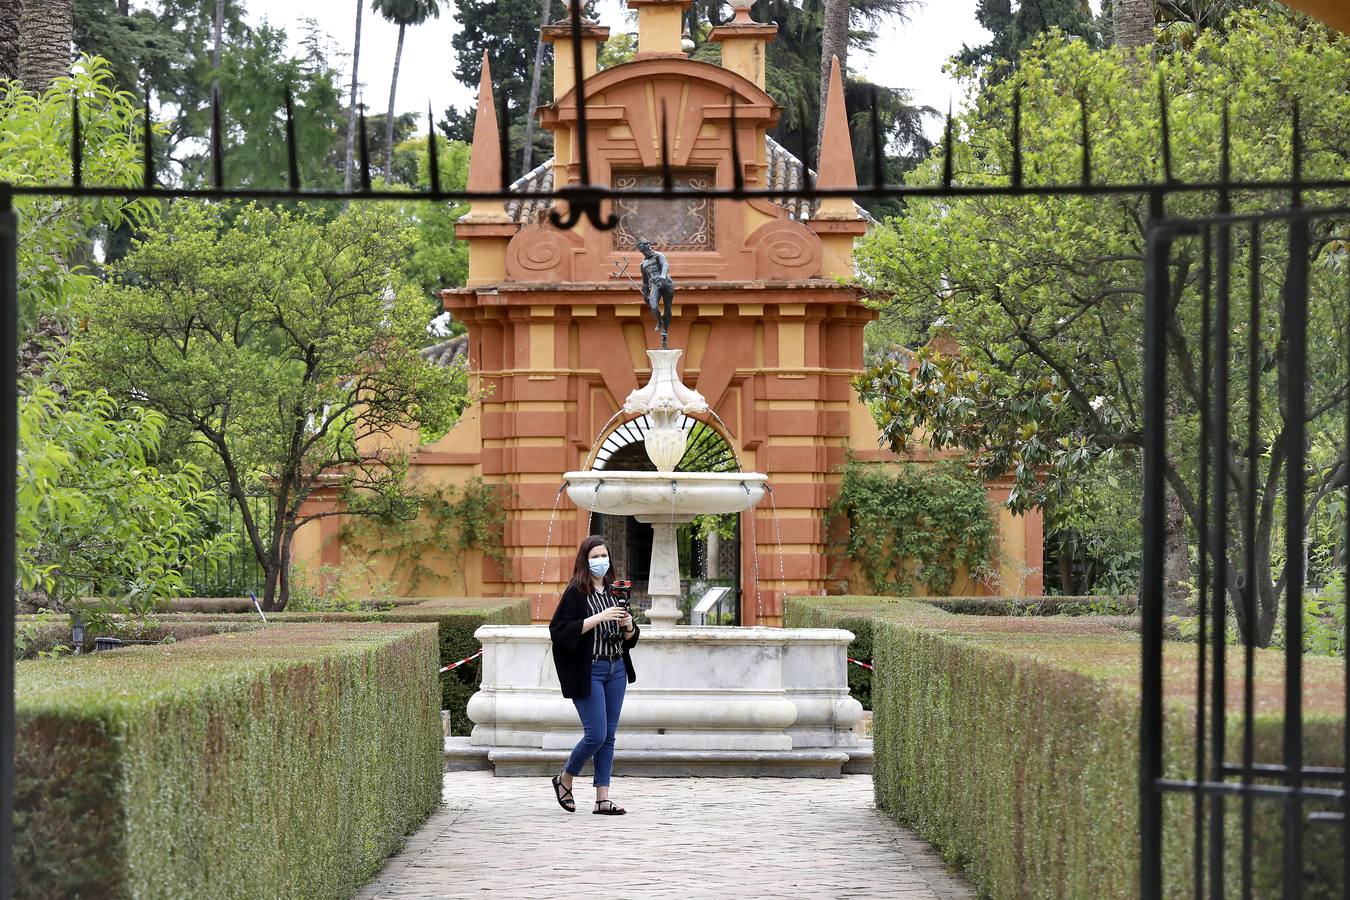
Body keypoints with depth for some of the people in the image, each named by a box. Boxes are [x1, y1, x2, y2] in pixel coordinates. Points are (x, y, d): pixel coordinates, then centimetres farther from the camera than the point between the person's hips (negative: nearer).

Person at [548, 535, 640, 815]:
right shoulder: (575, 592, -7)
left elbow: (630, 639, 18)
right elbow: (559, 631, -17)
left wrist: (628, 625, -6)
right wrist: (598, 618, -21)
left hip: (616, 669, 6)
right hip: (588, 671, -6)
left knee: (609, 736, 5)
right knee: (596, 735, -9)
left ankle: (603, 799, 9)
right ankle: (564, 780, 15)